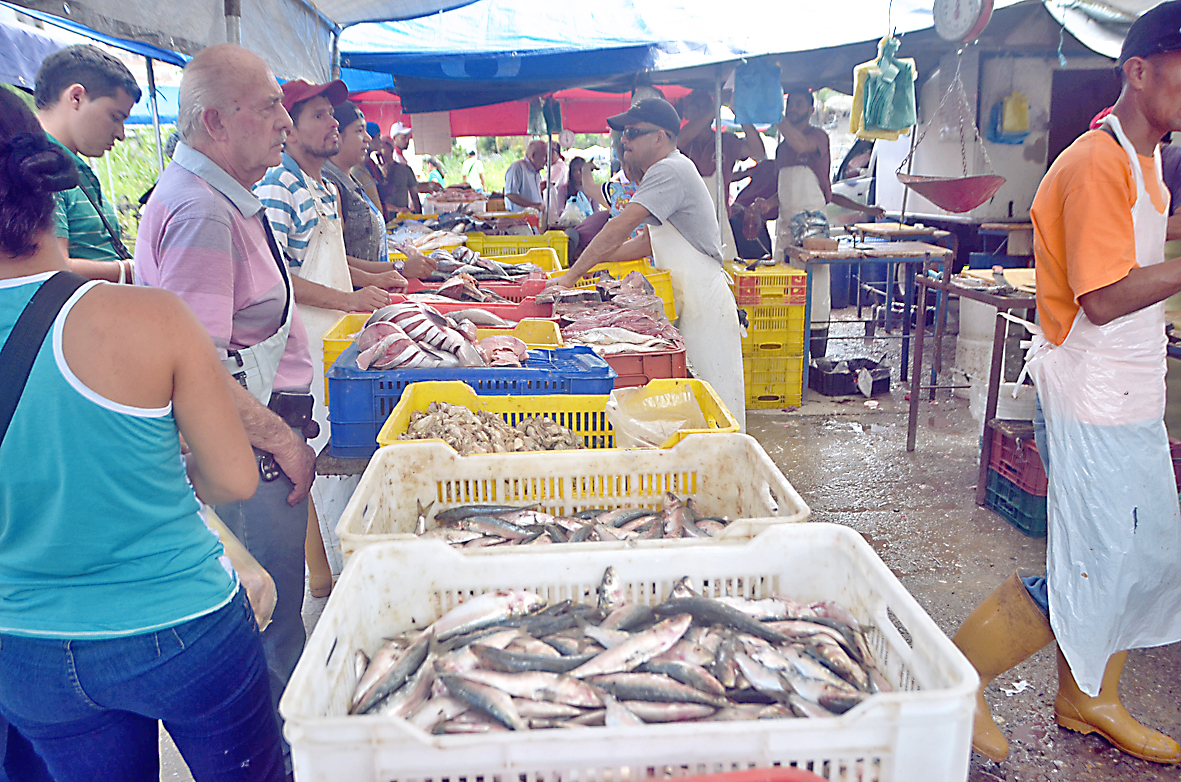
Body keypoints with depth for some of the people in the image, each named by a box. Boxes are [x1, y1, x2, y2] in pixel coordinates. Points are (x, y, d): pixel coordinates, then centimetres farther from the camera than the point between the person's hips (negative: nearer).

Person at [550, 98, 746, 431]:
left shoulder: (669, 171, -16)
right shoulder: (670, 172, 17)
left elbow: (620, 228, -23)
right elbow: (650, 242, 21)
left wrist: (572, 275, -19)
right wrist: (598, 258, 13)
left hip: (703, 305, -10)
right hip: (686, 303, 10)